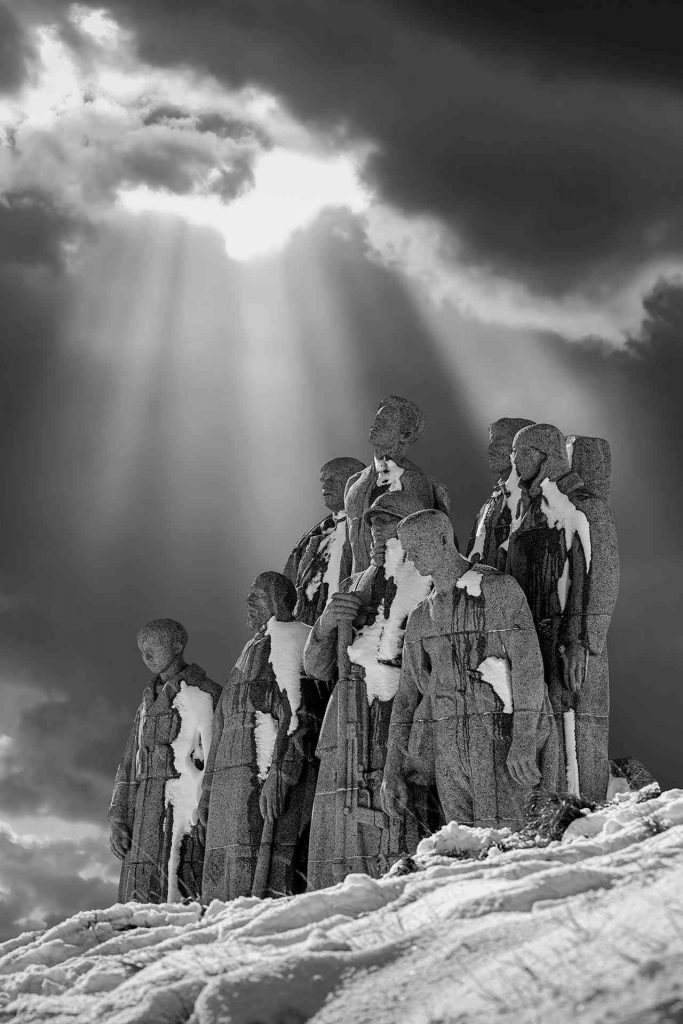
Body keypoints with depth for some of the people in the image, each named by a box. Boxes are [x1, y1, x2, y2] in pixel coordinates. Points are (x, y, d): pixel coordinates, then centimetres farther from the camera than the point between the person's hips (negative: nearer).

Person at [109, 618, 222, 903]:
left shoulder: (204, 693, 2)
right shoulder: (149, 701, 25)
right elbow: (129, 764, 22)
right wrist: (118, 817, 11)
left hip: (184, 807, -7)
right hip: (146, 811, 7)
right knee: (140, 896, -3)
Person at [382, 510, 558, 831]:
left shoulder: (498, 588, -2)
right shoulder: (421, 617, 16)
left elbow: (528, 664, -9)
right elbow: (407, 693, 15)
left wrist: (525, 740, -20)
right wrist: (392, 769, 7)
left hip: (500, 738, -5)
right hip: (449, 747, 5)